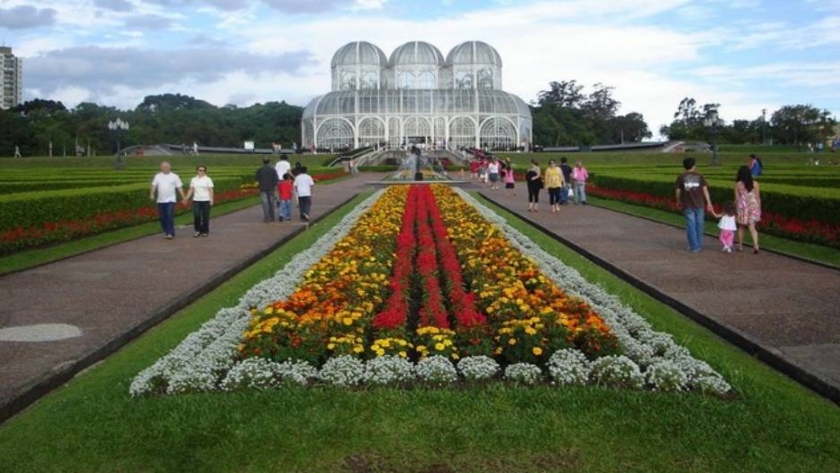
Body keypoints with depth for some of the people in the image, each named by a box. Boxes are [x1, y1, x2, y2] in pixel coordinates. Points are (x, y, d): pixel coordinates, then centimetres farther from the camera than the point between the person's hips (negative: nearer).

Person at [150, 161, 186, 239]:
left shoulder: (174, 176, 2)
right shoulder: (158, 176, 8)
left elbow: (179, 187, 1)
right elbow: (154, 186, 1)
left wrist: (184, 197, -4)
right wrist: (152, 194, -15)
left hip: (170, 200, -3)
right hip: (160, 200, 4)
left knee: (170, 216, -14)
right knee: (162, 217, 8)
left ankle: (171, 233, -12)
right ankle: (166, 232, 23)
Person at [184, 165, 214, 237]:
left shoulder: (208, 179, 1)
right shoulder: (193, 180, 10)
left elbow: (210, 190, -3)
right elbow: (191, 190, 10)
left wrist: (211, 199, -11)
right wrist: (187, 197, -2)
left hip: (205, 200, -2)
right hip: (196, 200, 2)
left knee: (205, 216, 1)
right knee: (196, 215, -8)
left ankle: (205, 231, 11)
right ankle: (198, 231, 5)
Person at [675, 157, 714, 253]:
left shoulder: (681, 177, 0)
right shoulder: (699, 176, 2)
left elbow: (678, 191, 2)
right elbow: (705, 190, -2)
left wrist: (678, 202, 19)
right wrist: (709, 203, 2)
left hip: (688, 206, -1)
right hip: (699, 205, 1)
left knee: (691, 226, 1)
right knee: (699, 225, 11)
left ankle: (694, 246, 2)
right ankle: (699, 245, 20)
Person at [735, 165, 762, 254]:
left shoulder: (738, 184, -7)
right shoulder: (755, 184, -1)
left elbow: (737, 198, -4)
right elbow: (758, 198, 2)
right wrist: (759, 209, 11)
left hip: (742, 207, -1)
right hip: (753, 206, 1)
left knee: (741, 227, 15)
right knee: (752, 227, 1)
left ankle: (740, 246, 24)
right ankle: (756, 245, -16)